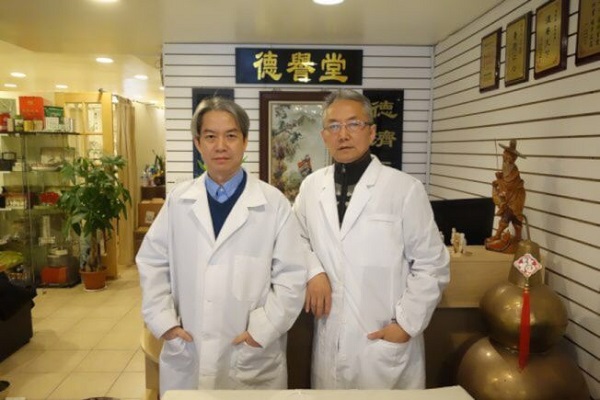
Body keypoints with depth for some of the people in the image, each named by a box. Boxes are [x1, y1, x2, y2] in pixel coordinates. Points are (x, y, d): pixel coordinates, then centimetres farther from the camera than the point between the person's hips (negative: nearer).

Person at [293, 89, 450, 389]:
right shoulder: (311, 187, 3)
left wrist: (407, 323, -9)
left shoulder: (405, 189, -10)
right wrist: (313, 270, -5)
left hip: (386, 342, -3)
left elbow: (432, 265, -6)